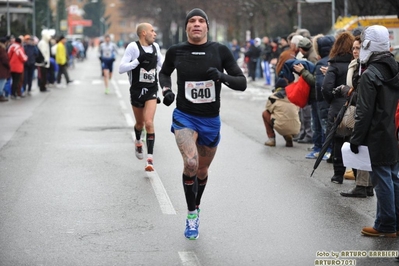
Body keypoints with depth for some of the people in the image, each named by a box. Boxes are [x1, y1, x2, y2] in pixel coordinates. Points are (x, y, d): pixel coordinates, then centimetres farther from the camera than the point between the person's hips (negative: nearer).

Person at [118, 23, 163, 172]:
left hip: (152, 91, 2)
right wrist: (138, 61, -25)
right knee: (140, 123, 16)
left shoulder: (155, 47, 4)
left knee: (149, 123, -14)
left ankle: (150, 159, -13)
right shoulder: (133, 47, -11)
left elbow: (161, 62, 25)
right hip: (136, 91, -2)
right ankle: (138, 142, 50)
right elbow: (121, 68, -17)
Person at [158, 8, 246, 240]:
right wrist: (166, 90, -3)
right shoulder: (176, 51, -5)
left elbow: (242, 83, -7)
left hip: (211, 120, 2)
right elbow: (164, 73, 16)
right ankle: (192, 214, -5)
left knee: (202, 171, 17)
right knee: (191, 163, -26)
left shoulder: (221, 51, -7)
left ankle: (196, 208, 47)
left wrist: (222, 76, -25)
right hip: (184, 117, -2)